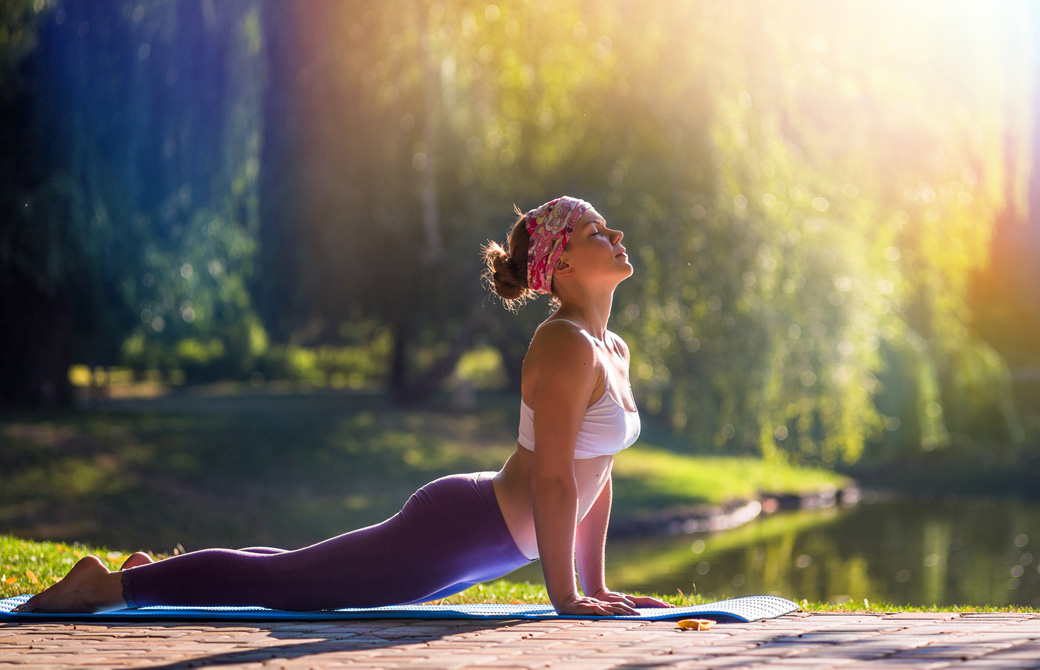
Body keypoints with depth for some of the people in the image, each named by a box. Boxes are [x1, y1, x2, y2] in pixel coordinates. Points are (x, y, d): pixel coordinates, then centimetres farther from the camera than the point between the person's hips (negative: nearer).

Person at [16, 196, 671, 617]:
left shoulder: (614, 351, 10)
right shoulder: (566, 347, -21)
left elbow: (597, 474, 17)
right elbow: (551, 480, -25)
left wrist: (596, 584, 15)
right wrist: (566, 598, -22)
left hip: (485, 539, 10)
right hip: (458, 528, -10)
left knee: (300, 575, 23)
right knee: (279, 581, -4)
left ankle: (162, 570, 34)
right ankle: (106, 585, 3)